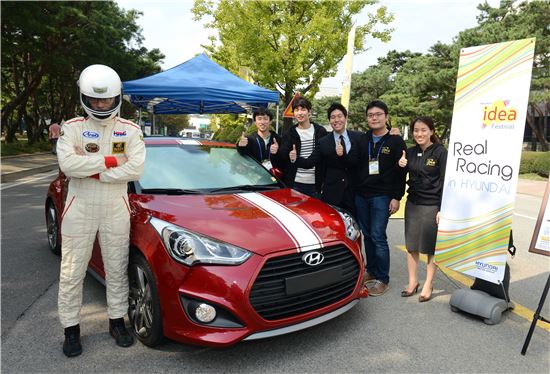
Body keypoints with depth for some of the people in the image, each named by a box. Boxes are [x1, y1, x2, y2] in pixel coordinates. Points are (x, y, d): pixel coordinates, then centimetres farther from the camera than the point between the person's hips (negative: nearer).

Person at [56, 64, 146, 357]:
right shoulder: (72, 127, -1)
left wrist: (89, 168, -15)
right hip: (80, 208, 0)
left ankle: (117, 322, 28)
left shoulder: (130, 130, 1)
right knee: (72, 272, 7)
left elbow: (135, 170, -13)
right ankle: (71, 330, 24)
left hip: (116, 209, 1)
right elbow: (67, 164, -18)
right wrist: (111, 161, -17)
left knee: (117, 269, 11)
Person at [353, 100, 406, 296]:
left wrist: (396, 197, -10)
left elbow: (401, 172, -5)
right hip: (361, 195, 5)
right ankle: (371, 271, 24)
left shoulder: (396, 141, -2)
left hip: (382, 197, -4)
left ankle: (383, 279, 6)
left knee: (378, 237, -6)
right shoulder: (362, 140, 11)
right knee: (367, 235, 10)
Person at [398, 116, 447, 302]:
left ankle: (428, 285, 19)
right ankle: (412, 281, 23)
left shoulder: (440, 152, -8)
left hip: (432, 205, -5)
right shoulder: (411, 152, 6)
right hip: (412, 203, 5)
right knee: (411, 244, 10)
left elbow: (445, 182, -9)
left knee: (431, 246, 6)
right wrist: (401, 166, -8)